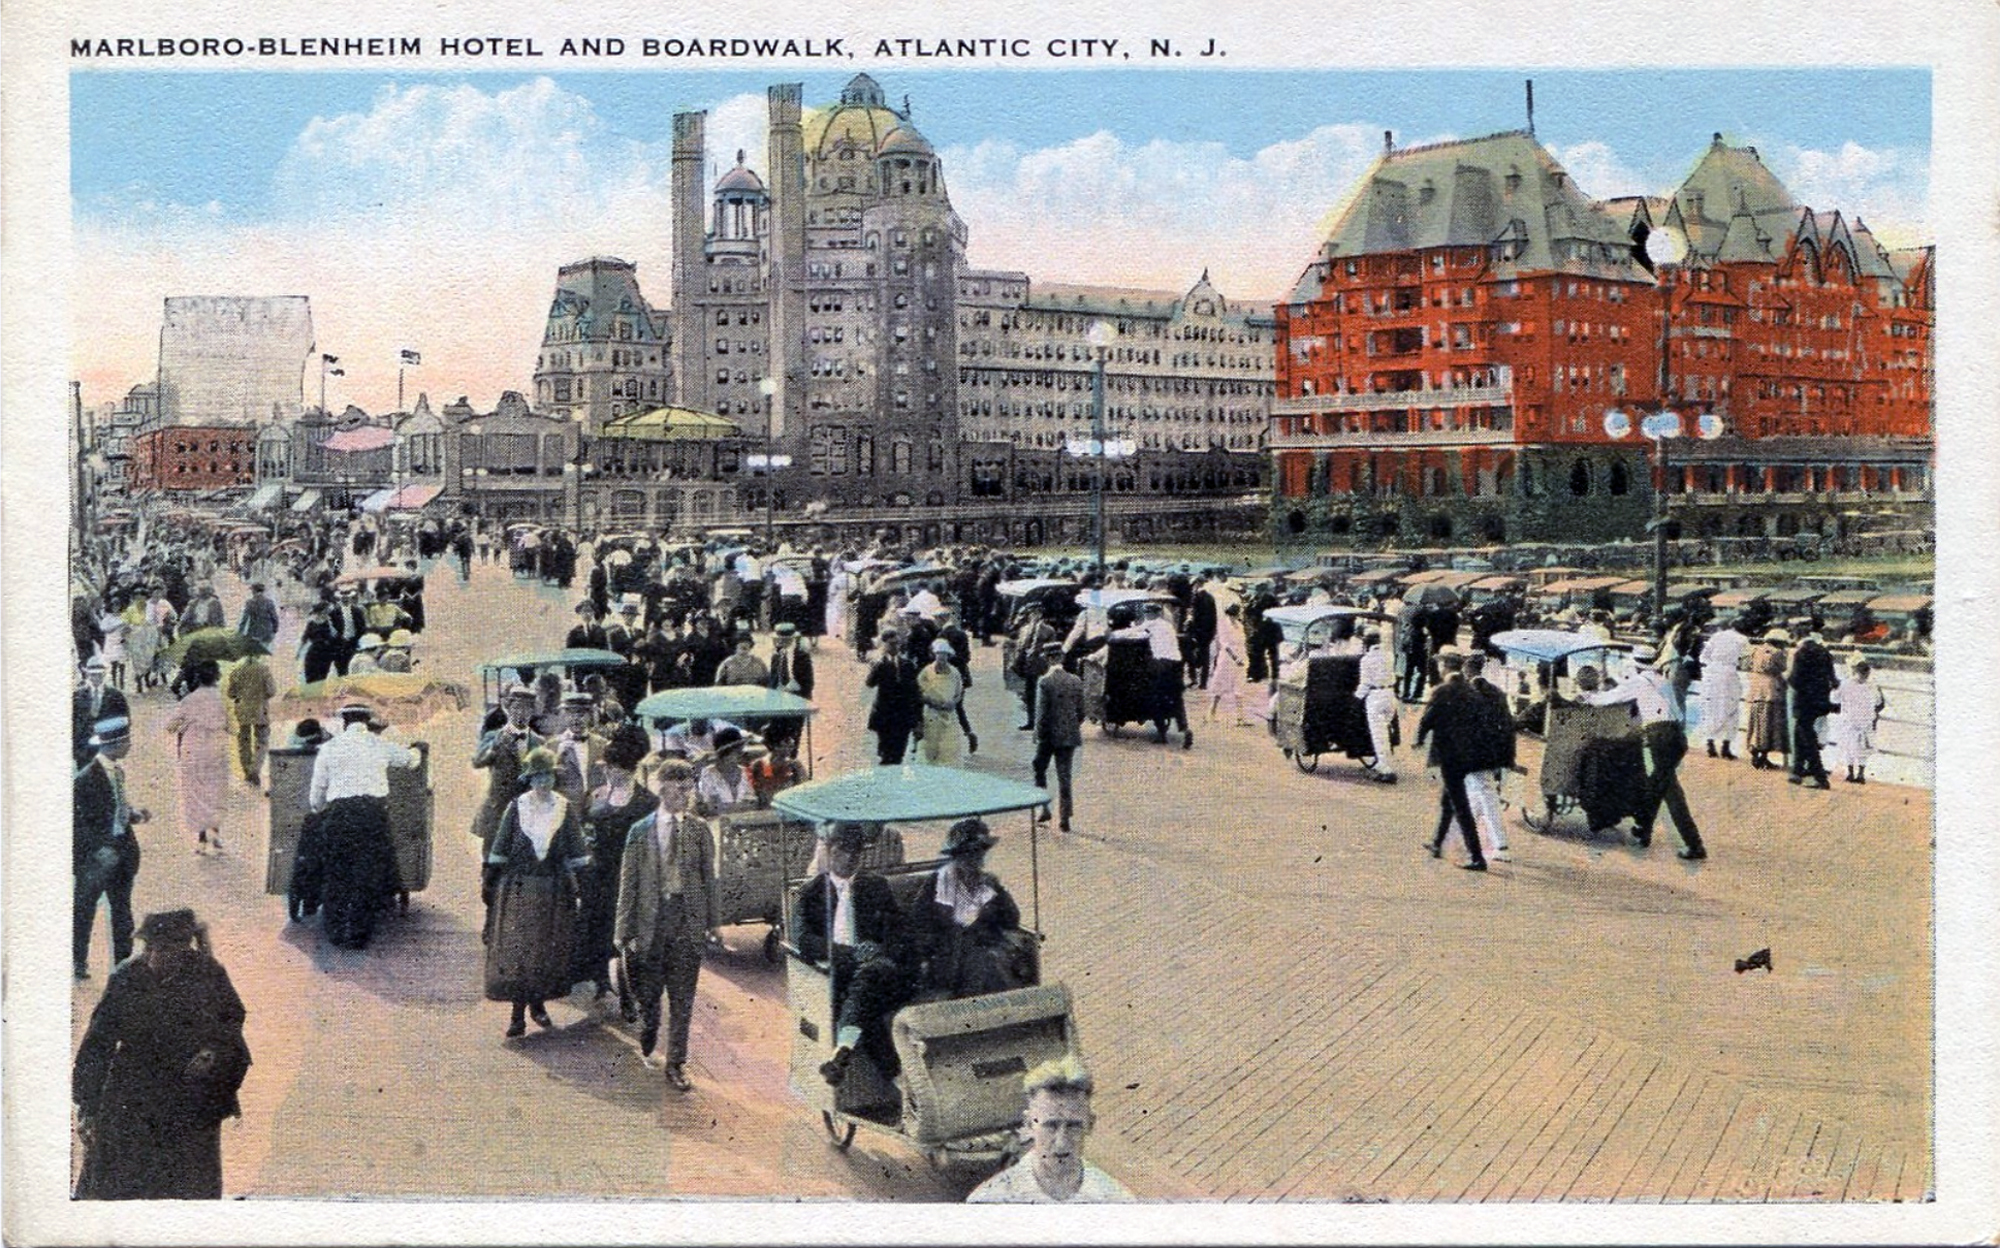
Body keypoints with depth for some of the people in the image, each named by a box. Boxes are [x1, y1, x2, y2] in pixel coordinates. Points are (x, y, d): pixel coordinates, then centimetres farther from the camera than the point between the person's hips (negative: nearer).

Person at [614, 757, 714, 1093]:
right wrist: (624, 929, -3)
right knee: (648, 992, 10)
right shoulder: (641, 831, -2)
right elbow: (628, 883, 0)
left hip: (689, 918, 1)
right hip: (652, 917, -1)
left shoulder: (699, 829, 2)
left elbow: (708, 876, 6)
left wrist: (711, 922, 4)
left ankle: (675, 1064, 13)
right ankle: (646, 1048, 37)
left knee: (682, 997, 2)